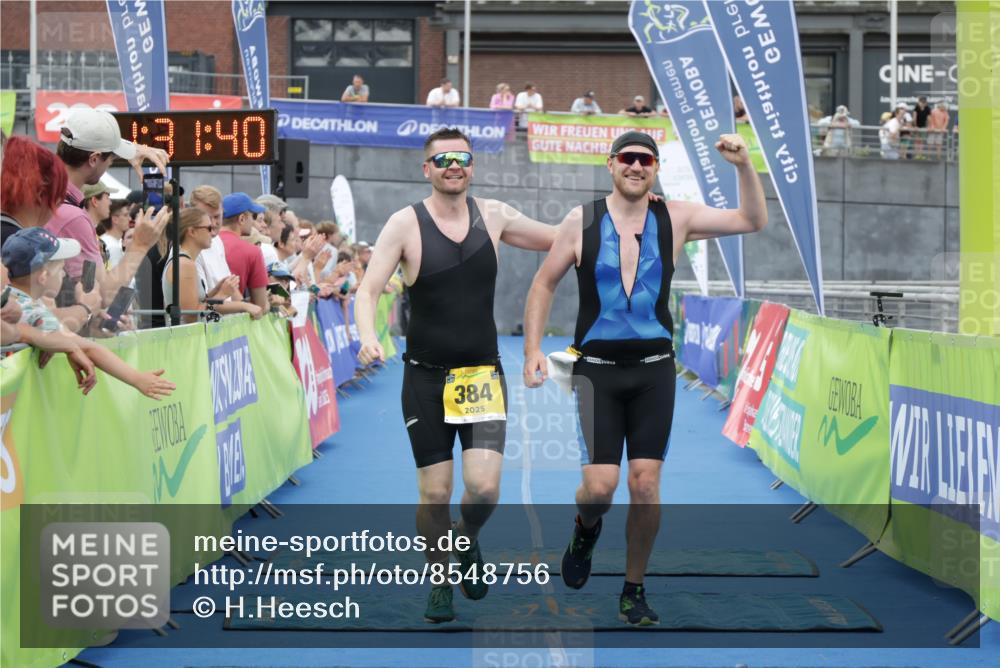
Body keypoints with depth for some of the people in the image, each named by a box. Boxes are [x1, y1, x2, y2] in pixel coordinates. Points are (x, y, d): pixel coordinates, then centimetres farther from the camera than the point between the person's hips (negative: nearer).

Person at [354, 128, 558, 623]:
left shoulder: (492, 215, 4)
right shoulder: (405, 224, -6)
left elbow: (561, 239, 17)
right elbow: (368, 289, -11)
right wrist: (368, 337, -29)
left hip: (483, 373, 2)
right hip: (426, 377, -2)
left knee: (484, 487, -12)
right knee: (434, 493, 1)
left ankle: (468, 540, 23)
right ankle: (440, 581, 25)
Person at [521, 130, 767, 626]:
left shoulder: (674, 219, 2)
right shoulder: (582, 220, -1)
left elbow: (753, 220, 3)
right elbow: (543, 284, 7)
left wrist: (744, 166, -12)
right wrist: (533, 349, -1)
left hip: (654, 367, 1)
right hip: (596, 367, -1)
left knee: (645, 484, -2)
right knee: (600, 485, -11)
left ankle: (633, 591, 15)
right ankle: (586, 530, 27)